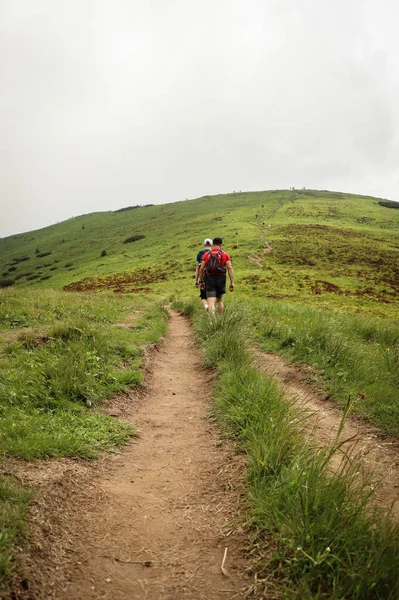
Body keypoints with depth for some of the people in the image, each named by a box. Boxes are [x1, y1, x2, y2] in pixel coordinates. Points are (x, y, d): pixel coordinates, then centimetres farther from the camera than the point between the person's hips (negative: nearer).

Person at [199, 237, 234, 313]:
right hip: (221, 279, 1)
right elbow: (230, 268, -5)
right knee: (219, 300, 21)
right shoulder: (225, 254, 5)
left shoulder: (206, 255, 8)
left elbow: (201, 269, 4)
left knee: (211, 301, -10)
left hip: (209, 279, -1)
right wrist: (232, 283, -5)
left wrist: (201, 281, 14)